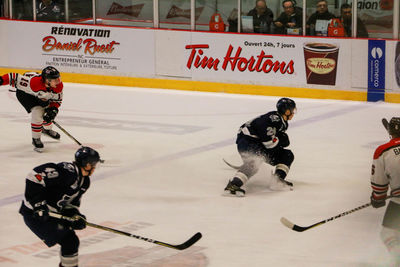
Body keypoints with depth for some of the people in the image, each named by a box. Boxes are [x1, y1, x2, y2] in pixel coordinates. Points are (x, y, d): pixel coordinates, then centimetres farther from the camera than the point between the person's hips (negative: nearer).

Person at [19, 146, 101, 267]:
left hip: (53, 213, 10)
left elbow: (72, 202, 16)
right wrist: (38, 204, -29)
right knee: (69, 241, -11)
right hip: (35, 213, -10)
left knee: (72, 240, 13)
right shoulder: (68, 171, -24)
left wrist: (75, 216, -4)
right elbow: (36, 175, -30)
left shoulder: (84, 181, 8)